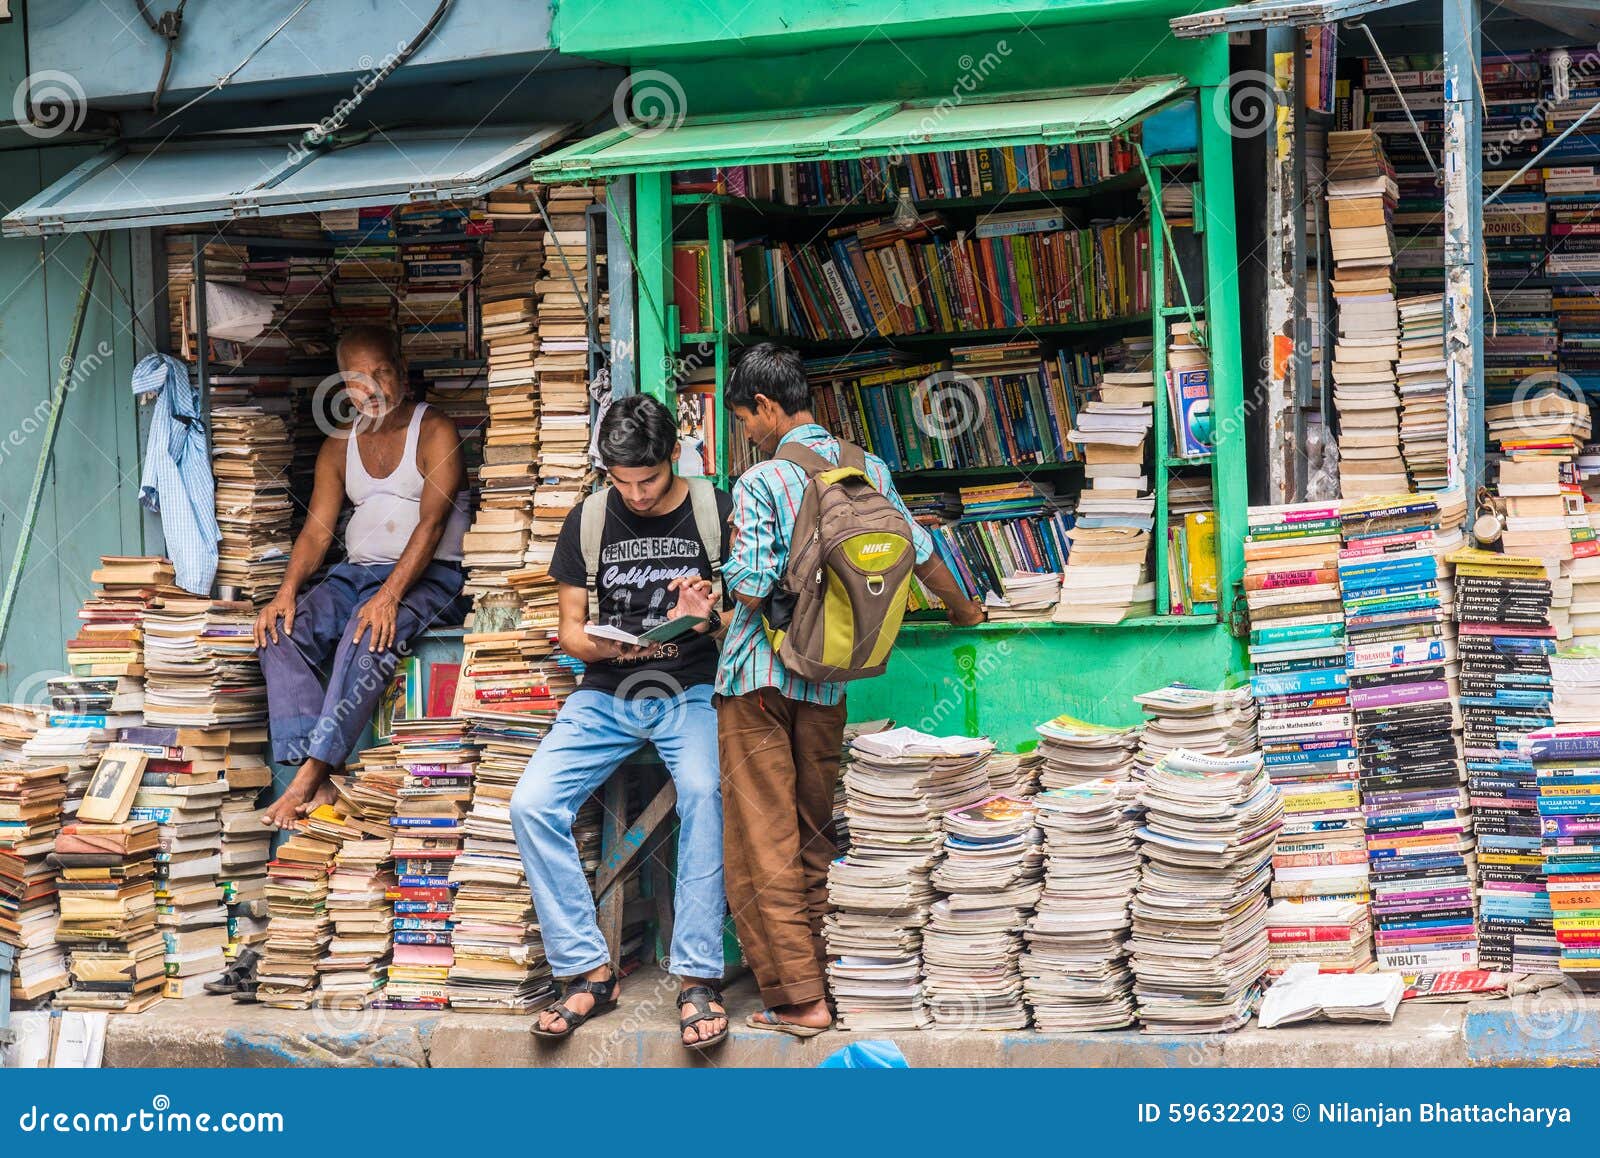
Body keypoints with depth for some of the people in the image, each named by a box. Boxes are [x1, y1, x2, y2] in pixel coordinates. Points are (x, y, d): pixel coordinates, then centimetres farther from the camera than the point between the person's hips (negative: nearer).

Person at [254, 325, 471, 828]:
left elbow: (432, 522, -15)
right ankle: (317, 785, -33)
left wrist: (389, 594, -29)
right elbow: (317, 528, 8)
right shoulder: (338, 447, 16)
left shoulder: (435, 432, -3)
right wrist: (287, 591, -13)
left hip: (426, 577, -6)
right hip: (354, 573, 6)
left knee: (369, 635, -37)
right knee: (279, 631, -23)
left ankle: (309, 776, -40)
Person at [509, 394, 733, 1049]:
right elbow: (571, 631, 9)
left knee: (705, 794, -34)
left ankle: (697, 977, -27)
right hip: (606, 695, 3)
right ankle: (588, 971, -10)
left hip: (691, 693, -3)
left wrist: (710, 619, -21)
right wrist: (609, 645, -14)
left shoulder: (717, 514, -2)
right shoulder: (589, 520, 4)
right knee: (532, 805, -19)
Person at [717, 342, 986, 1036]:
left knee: (762, 841, -2)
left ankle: (797, 998, -4)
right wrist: (963, 609, 33)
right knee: (814, 836, 15)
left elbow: (750, 587, -18)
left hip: (759, 676, -6)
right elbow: (919, 553, 15)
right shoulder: (868, 471, 5)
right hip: (828, 680, 6)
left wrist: (733, 579, 6)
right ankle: (819, 974, 19)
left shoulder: (760, 483, -12)